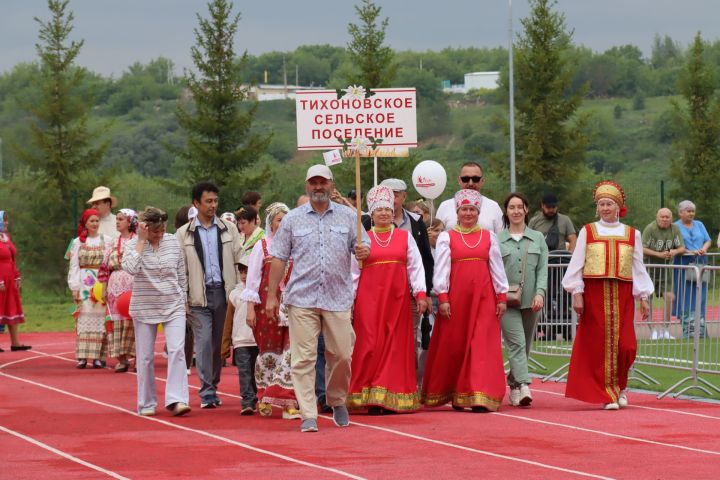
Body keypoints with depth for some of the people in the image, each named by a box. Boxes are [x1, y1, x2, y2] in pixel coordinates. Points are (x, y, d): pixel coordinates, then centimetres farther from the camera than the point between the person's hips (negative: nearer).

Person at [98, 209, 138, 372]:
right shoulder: (114, 243, 13)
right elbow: (105, 267, 14)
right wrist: (104, 288, 8)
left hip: (133, 286, -4)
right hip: (116, 286, 4)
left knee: (133, 321, -5)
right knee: (118, 322, 1)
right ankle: (122, 359, 3)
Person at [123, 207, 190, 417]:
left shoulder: (173, 242, 3)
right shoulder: (133, 245, -6)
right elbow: (131, 268, -26)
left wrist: (183, 300, 13)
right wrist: (142, 240, -21)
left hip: (173, 307, 1)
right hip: (144, 309, -1)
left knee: (177, 350, -15)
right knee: (145, 357, 4)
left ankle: (176, 400, -19)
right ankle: (147, 403, 15)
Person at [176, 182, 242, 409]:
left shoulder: (229, 229, 9)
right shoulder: (184, 234, 6)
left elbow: (238, 261, 8)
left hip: (224, 292, 2)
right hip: (199, 295, -1)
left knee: (220, 343, 5)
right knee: (203, 342, -9)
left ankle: (213, 387, 16)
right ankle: (206, 392, -8)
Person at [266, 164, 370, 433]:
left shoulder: (348, 217, 9)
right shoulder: (292, 220, 7)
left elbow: (364, 249, 11)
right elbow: (279, 259, 8)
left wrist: (364, 251, -14)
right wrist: (271, 296, 4)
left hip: (338, 298, 1)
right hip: (302, 299, -1)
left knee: (342, 355, 3)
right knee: (303, 358, -5)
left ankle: (337, 401, 28)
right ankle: (308, 416, -3)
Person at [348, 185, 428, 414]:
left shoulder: (405, 237, 10)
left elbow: (415, 267, 7)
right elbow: (353, 271, 6)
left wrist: (420, 294, -2)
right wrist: (349, 300, -1)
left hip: (397, 298, 1)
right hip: (369, 298, -1)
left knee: (396, 345, 0)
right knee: (371, 344, -6)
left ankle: (393, 398, 3)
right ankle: (371, 397, -3)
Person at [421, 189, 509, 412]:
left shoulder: (489, 236, 11)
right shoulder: (446, 237, 5)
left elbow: (497, 268, 10)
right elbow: (441, 269, 0)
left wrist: (501, 297, 4)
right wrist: (442, 298, -8)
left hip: (483, 297, 1)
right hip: (456, 295, -1)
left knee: (481, 343, -6)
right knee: (454, 343, 2)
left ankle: (480, 398, -9)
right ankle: (454, 395, 15)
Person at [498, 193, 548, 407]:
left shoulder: (538, 238, 12)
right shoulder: (497, 240, 6)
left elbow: (542, 269, 6)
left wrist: (540, 292, -8)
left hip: (530, 300, 3)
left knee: (525, 346, 7)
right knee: (517, 343, -15)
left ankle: (513, 385, 20)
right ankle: (523, 386, -26)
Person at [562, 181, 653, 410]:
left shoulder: (632, 234, 10)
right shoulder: (587, 232, 5)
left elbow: (638, 268, 11)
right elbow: (576, 264, 3)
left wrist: (644, 297, 6)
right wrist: (577, 293, -6)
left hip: (622, 296, 1)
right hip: (594, 294, -1)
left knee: (625, 345, -6)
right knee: (598, 345, -3)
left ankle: (619, 386, 18)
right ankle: (607, 394, 6)